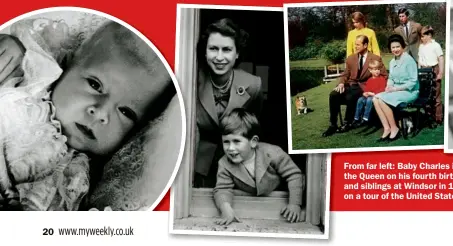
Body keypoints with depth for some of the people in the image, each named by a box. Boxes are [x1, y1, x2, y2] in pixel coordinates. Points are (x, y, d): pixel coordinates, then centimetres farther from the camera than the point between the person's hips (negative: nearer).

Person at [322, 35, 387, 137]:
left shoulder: (376, 59, 1)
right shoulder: (351, 58, 13)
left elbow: (384, 76, 1)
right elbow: (345, 75, 16)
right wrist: (341, 84, -6)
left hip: (364, 87, -4)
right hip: (350, 85, 4)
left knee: (350, 96, -36)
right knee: (333, 95, -25)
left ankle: (348, 123, -16)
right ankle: (333, 125, -19)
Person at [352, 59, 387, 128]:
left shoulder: (382, 79, -1)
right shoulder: (369, 80, 18)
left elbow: (382, 89, -10)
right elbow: (366, 88, 17)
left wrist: (374, 93, -19)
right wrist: (365, 93, -7)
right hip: (368, 96, 6)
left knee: (369, 100, -34)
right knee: (360, 100, -18)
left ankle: (365, 119, -32)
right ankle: (356, 118, -12)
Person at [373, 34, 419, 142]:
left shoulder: (409, 60, -13)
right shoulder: (392, 62, 11)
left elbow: (413, 82, -16)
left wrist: (396, 88, -19)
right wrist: (389, 86, -6)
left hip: (410, 91, -8)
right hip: (396, 91, 8)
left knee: (382, 100, -25)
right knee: (375, 99, -15)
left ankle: (394, 128, -14)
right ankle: (387, 128, -16)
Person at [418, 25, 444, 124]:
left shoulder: (435, 45, -7)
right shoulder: (421, 46, 9)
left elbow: (441, 59, -7)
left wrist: (441, 73, -11)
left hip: (433, 70, -5)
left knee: (436, 94, -1)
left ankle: (438, 117, 3)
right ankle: (430, 114, 19)